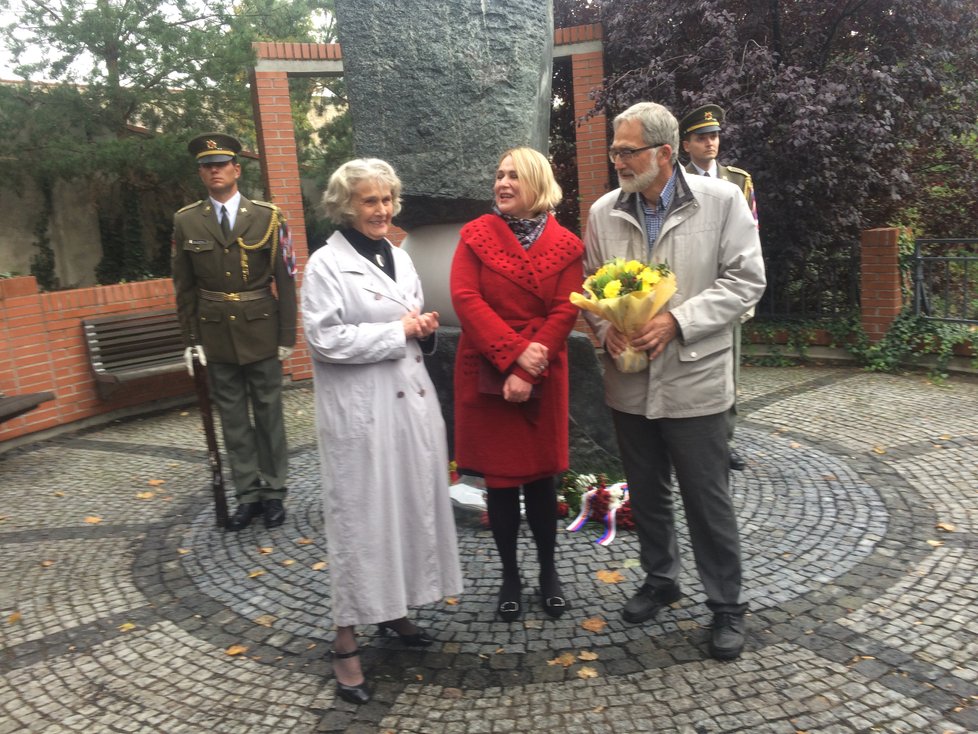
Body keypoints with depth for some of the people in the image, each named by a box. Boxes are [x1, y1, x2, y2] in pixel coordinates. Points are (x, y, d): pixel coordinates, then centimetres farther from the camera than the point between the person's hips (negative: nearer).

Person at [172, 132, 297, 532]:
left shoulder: (267, 217, -3)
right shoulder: (186, 222, 2)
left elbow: (285, 280, -3)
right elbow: (185, 286, 6)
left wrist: (287, 335, -5)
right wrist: (191, 339, 2)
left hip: (261, 332, -2)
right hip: (215, 334, 2)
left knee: (268, 413, 8)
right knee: (232, 418, 8)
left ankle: (273, 491, 21)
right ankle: (248, 494, 19)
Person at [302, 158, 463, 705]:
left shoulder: (400, 257, 13)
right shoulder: (327, 264, -8)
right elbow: (326, 339, -18)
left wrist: (425, 327, 1)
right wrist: (398, 331, -14)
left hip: (411, 400, 7)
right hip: (361, 410, -7)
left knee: (413, 505, 12)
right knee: (362, 516, -1)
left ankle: (395, 609, 31)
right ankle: (346, 641, 12)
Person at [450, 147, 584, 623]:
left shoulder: (566, 245, 1)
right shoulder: (476, 235, 1)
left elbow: (565, 312, -6)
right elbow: (465, 297, -9)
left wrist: (528, 372, -15)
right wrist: (514, 352, -19)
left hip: (542, 378, 0)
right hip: (486, 375, 0)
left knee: (540, 475, 9)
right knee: (499, 477, 6)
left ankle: (548, 570, 27)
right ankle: (510, 574, 22)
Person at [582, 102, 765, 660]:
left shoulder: (722, 200, -8)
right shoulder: (604, 211, 2)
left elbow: (746, 280, -8)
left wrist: (677, 321, -19)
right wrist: (606, 328, -10)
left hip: (693, 379, -4)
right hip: (629, 381, 4)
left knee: (708, 499, 6)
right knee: (646, 492, 18)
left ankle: (728, 604, 26)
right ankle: (660, 580, 40)